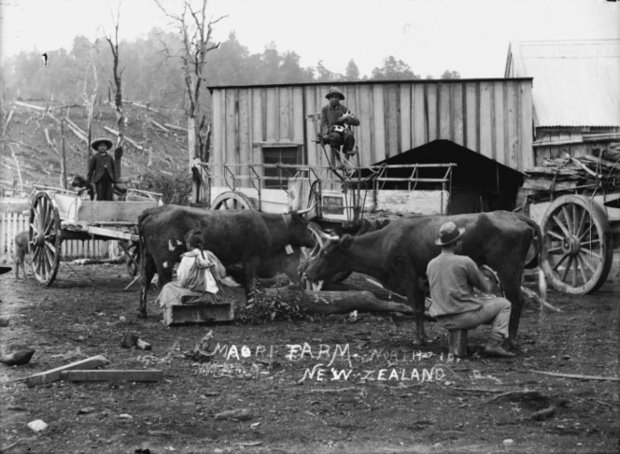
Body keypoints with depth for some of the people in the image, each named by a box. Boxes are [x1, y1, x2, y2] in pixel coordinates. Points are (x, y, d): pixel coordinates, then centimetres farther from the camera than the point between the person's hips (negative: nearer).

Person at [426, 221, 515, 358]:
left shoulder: (431, 265, 4)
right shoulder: (464, 262, -14)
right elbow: (485, 287, -2)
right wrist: (489, 283, 24)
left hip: (443, 320, 7)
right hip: (465, 317, -7)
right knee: (503, 304, 11)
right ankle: (494, 345, -1)